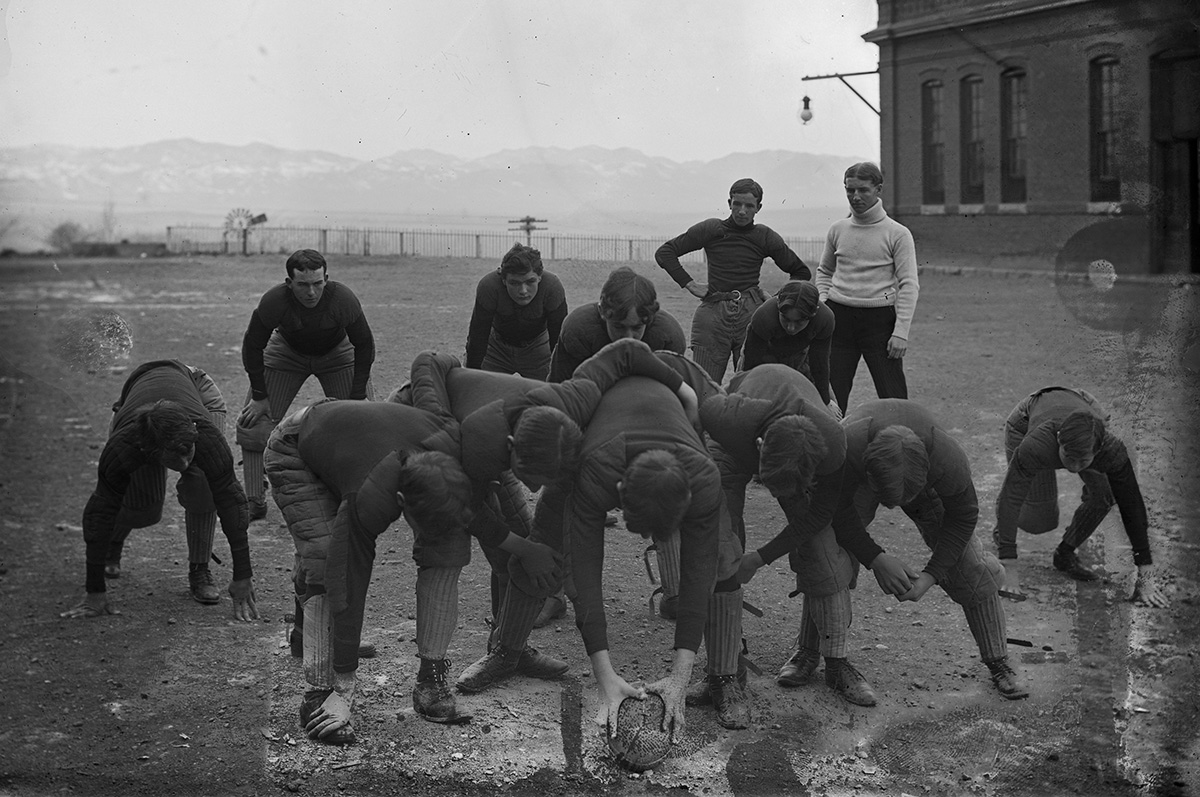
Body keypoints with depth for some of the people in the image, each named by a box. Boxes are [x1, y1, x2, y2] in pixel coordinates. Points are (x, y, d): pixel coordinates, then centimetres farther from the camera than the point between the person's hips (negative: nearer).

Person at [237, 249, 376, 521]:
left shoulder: (343, 299, -34)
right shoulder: (273, 302, -34)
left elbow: (364, 345, -17)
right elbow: (253, 345, -16)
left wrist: (357, 397, -16)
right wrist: (259, 396, -14)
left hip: (338, 353, 0)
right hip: (286, 352, 0)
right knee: (254, 424, -9)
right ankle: (255, 503, 2)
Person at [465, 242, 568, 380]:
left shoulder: (553, 288, -33)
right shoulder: (488, 287, -34)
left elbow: (559, 341, -27)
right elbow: (477, 340, -29)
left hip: (537, 347, 0)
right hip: (497, 346, 0)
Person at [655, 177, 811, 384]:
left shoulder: (766, 238, 7)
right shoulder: (711, 230, 3)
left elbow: (802, 272, 18)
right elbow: (664, 252, 5)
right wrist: (689, 285, -1)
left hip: (751, 314, 1)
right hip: (713, 314, 0)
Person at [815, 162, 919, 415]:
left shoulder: (897, 234, -2)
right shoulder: (838, 230, 9)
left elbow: (909, 285, -5)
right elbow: (824, 271, 22)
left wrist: (901, 332, -12)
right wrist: (823, 303, 5)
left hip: (880, 319, -3)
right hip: (839, 316, 3)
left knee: (893, 397, -3)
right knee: (831, 396, 3)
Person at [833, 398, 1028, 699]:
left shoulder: (947, 458, -41)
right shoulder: (844, 451, -45)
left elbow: (963, 516, -20)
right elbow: (838, 512, -24)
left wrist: (931, 574, -24)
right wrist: (875, 558, -31)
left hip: (925, 480, 1)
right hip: (855, 478, 0)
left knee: (972, 569, -6)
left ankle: (999, 663, 13)